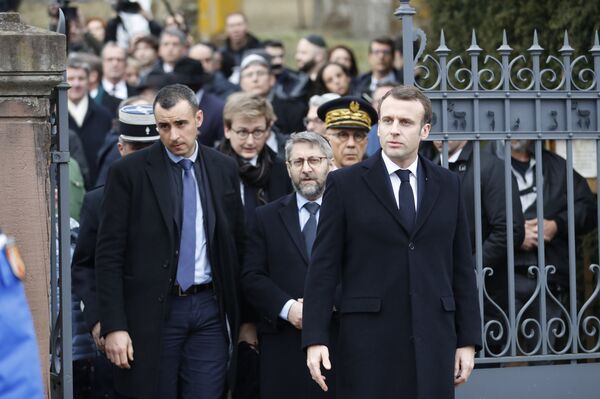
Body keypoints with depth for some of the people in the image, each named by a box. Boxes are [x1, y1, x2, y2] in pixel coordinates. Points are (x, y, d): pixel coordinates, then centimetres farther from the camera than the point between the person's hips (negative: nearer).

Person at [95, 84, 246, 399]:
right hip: (152, 312, -3)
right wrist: (113, 326, -11)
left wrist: (242, 316, 11)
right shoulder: (128, 172, -3)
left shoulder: (224, 169, 8)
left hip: (210, 309, 3)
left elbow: (238, 245, 14)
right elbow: (109, 254, -5)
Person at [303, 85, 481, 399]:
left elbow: (461, 266, 11)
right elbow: (324, 267, 0)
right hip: (369, 340, -2)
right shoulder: (345, 184, 2)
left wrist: (468, 340, 6)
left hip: (433, 340, 3)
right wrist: (315, 339, -8)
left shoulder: (447, 185, 11)